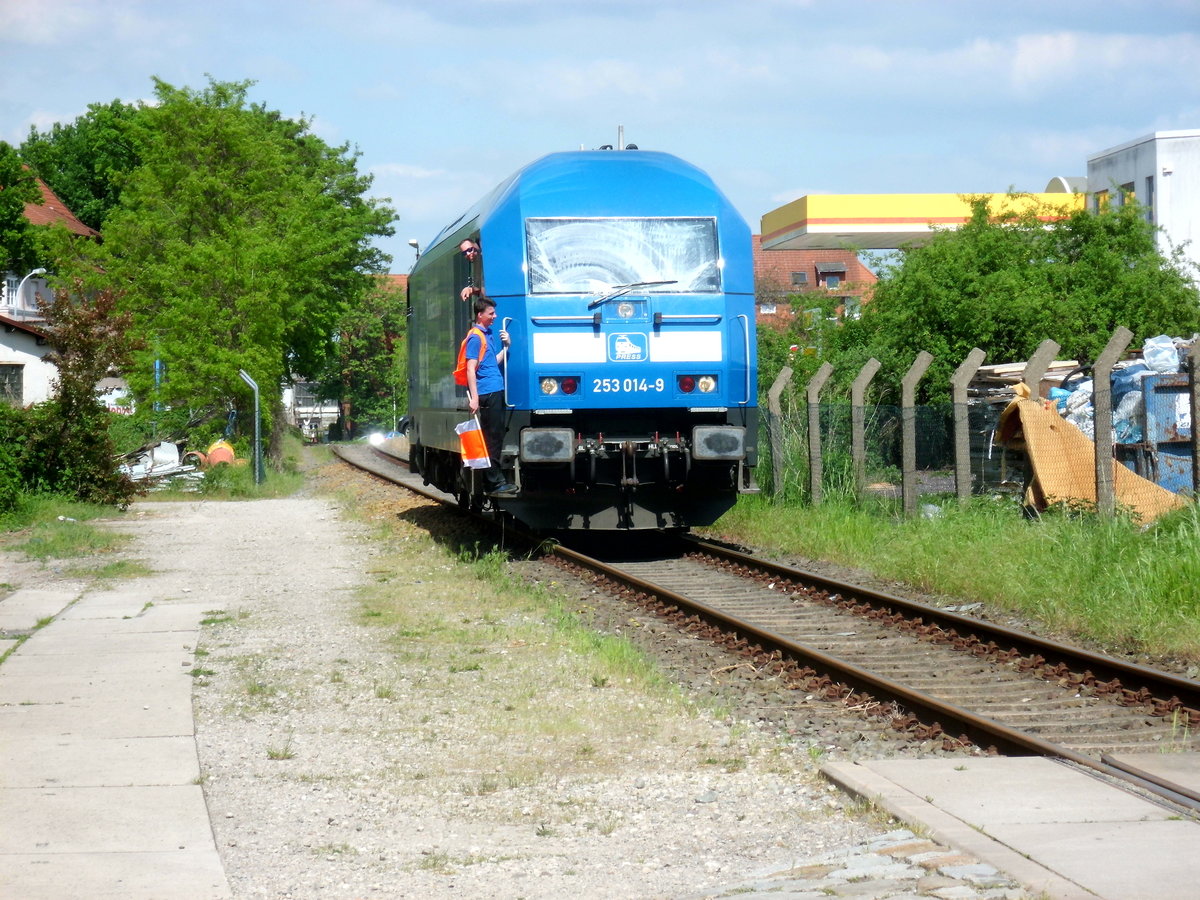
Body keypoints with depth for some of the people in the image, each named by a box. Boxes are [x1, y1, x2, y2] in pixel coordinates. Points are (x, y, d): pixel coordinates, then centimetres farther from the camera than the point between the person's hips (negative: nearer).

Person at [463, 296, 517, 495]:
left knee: (497, 437, 12)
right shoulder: (476, 337, -9)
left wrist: (506, 346, 9)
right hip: (486, 394, -10)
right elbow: (471, 369, -14)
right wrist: (474, 398, -20)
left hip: (496, 392, 10)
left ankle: (495, 480, 17)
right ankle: (495, 482, -6)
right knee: (491, 439, -7)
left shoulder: (487, 335, 19)